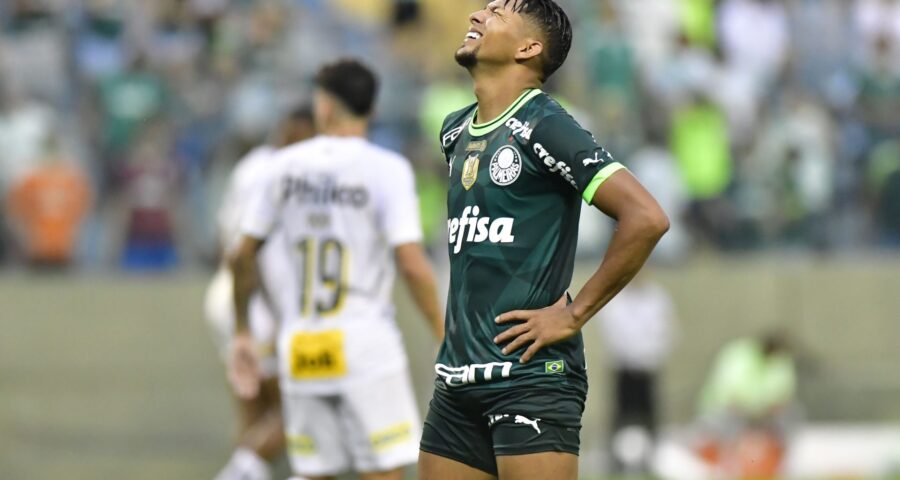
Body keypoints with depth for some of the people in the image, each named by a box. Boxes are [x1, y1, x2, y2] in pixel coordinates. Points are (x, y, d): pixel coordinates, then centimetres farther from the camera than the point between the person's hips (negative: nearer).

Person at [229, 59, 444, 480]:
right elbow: (412, 266, -14)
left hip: (301, 347, 4)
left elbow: (244, 256, 12)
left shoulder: (287, 166, 6)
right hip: (365, 343, -4)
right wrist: (447, 340, -5)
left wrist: (242, 334, 24)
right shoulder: (387, 169, -7)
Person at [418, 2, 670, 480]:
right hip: (457, 374, 8)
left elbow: (646, 218, -17)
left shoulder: (542, 127, -9)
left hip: (530, 376, -8)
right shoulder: (454, 131, 14)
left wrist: (574, 314, -13)